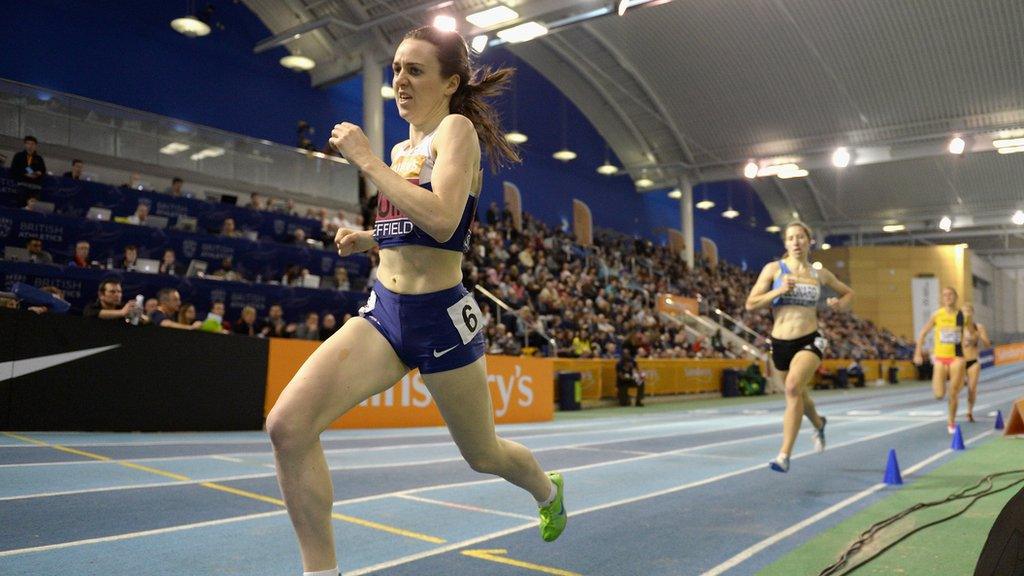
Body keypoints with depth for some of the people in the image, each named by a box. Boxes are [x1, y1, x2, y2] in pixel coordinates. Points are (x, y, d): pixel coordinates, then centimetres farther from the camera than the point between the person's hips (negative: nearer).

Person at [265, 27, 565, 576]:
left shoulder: (456, 128, -9)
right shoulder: (401, 149, 13)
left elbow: (442, 221, -27)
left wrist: (366, 160, -20)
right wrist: (368, 240, 8)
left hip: (439, 316, -6)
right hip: (383, 309, 7)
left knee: (482, 454, 14)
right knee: (288, 424, -14)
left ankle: (547, 489, 49)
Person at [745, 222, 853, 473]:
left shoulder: (820, 274, 4)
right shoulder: (773, 269, -1)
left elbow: (848, 293, 22)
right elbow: (750, 304, -6)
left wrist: (840, 304, -1)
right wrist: (779, 291, -19)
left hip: (810, 340, -2)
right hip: (780, 342, 2)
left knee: (793, 386, -27)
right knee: (798, 396, 19)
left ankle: (785, 455, -23)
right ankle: (819, 424, 56)